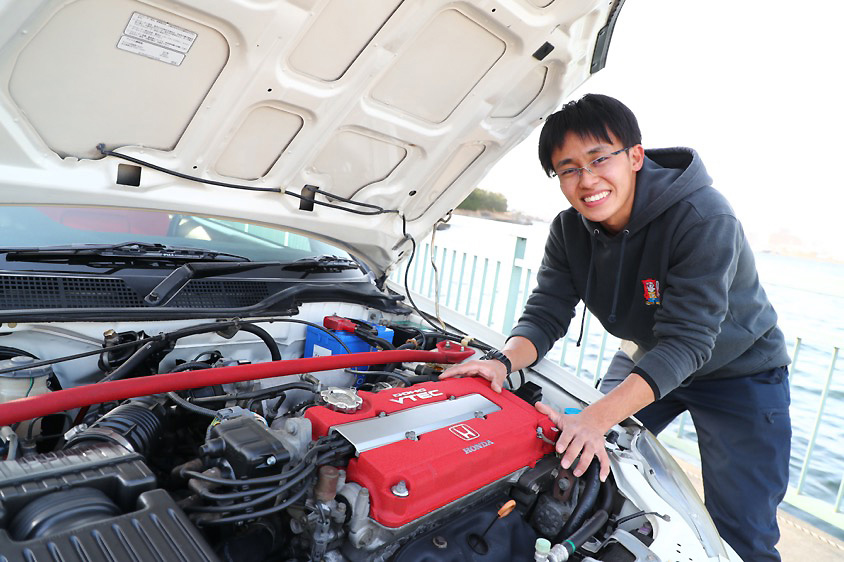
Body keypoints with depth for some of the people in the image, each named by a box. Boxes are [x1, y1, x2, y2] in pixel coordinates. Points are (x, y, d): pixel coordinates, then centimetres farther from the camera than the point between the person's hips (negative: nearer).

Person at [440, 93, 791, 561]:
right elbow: (545, 314, -15)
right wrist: (503, 361, -37)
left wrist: (596, 419, -47)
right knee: (592, 473, 6)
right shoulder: (569, 230, -14)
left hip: (739, 371, -4)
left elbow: (685, 342, -37)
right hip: (645, 360, 5)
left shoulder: (704, 219, -32)